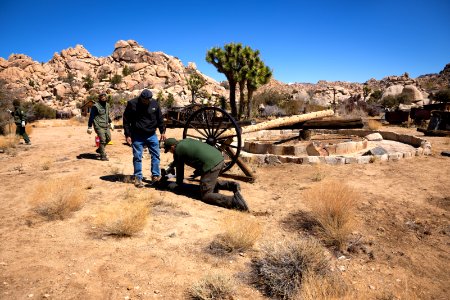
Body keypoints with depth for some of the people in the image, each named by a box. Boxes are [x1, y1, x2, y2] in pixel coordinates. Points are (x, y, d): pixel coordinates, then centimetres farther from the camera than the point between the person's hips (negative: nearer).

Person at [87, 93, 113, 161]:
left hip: (106, 125, 8)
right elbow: (91, 116, -10)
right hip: (99, 126, -8)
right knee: (102, 140, -10)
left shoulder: (107, 105, 10)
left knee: (108, 138, 11)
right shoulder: (95, 106, -12)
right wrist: (89, 127, -11)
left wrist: (110, 123, 25)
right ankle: (103, 156, -2)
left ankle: (99, 149, 32)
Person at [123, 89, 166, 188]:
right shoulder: (132, 104, -10)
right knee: (137, 157, 1)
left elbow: (160, 118, 8)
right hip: (137, 136, -3)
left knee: (156, 155, 5)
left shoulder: (154, 103, -3)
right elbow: (126, 120, -5)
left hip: (152, 134, 3)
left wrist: (162, 132, 5)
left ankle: (156, 176, 17)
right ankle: (138, 178, 10)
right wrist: (127, 135, -8)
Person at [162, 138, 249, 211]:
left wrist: (178, 185, 25)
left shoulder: (178, 150, 1)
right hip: (219, 158, 9)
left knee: (206, 196, -5)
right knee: (211, 183, 33)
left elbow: (179, 169, 10)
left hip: (211, 165, -9)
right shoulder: (185, 141, 26)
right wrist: (170, 167, 56)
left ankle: (235, 200, -22)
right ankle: (231, 185, 10)